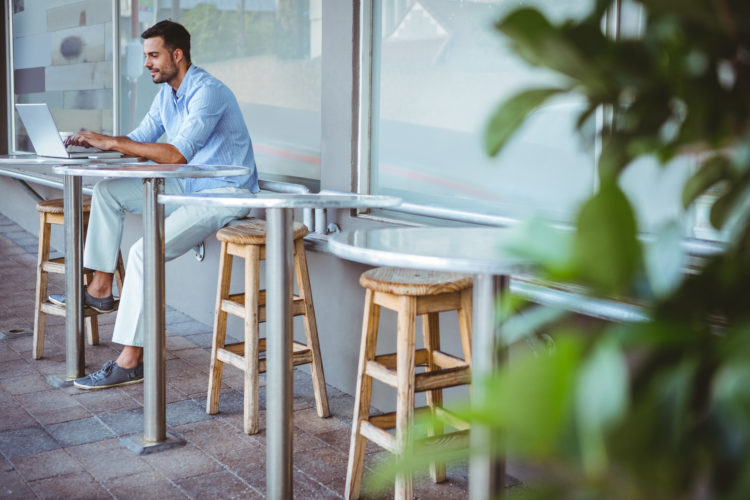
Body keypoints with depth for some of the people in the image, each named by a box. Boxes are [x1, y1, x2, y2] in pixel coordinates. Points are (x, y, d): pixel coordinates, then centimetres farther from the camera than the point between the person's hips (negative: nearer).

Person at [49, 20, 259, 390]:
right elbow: (140, 140, 16)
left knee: (145, 252, -25)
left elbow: (176, 154, -31)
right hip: (189, 187, 10)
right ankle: (101, 289, 10)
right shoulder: (166, 92, 11)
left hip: (225, 193, -10)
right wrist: (95, 143, -2)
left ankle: (130, 361, -19)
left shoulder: (207, 92, -21)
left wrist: (112, 142, -25)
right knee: (107, 189, 7)